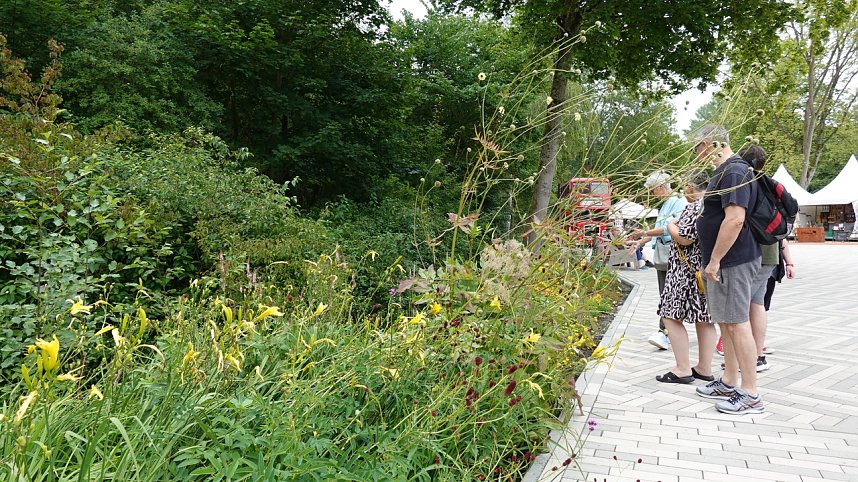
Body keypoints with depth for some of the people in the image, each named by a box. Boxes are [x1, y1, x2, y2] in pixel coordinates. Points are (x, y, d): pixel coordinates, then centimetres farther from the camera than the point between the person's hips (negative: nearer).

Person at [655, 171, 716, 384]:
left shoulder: (695, 207, -15)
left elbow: (685, 239, -21)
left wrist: (671, 226, -3)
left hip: (688, 270, -9)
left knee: (672, 317, -3)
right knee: (704, 319, 11)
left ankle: (683, 370, -4)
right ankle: (704, 368, 16)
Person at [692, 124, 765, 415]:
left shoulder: (733, 172, -17)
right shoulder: (726, 171, 16)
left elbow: (735, 219, -26)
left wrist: (715, 260, -22)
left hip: (732, 261, -11)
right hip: (727, 262, 11)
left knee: (736, 323, -6)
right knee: (726, 323, 16)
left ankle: (751, 395, 2)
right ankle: (729, 383, 26)